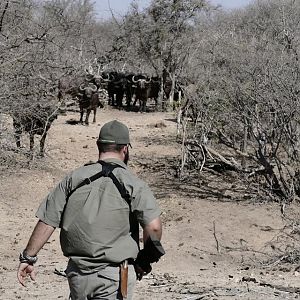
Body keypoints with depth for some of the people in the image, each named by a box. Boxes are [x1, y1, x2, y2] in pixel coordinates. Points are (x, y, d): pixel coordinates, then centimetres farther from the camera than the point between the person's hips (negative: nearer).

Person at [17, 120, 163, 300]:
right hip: (115, 276, -4)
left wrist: (28, 257, 10)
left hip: (77, 272, 4)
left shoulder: (74, 178, 3)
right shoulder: (133, 184, -7)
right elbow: (153, 227, -18)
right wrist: (146, 259, -1)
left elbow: (47, 222, 2)